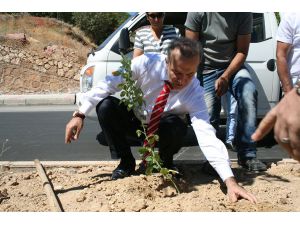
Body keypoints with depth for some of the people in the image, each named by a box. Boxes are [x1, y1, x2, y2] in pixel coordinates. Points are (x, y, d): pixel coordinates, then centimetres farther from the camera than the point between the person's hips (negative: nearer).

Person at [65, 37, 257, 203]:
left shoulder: (195, 93, -30)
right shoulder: (146, 64, -29)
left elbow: (207, 136, -39)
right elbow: (109, 85, -21)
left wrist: (230, 181, -49)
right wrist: (80, 114, -25)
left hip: (162, 129, -1)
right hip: (134, 119, 2)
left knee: (176, 127, -36)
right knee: (105, 106, -27)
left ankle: (165, 164, -2)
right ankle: (127, 162, -6)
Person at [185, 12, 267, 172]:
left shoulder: (243, 14, -9)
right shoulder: (198, 13, -11)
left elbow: (242, 51, -7)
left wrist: (225, 77, -18)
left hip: (232, 67, 1)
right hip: (207, 69, 0)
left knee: (249, 93, -28)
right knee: (209, 115, -11)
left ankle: (247, 155, -22)